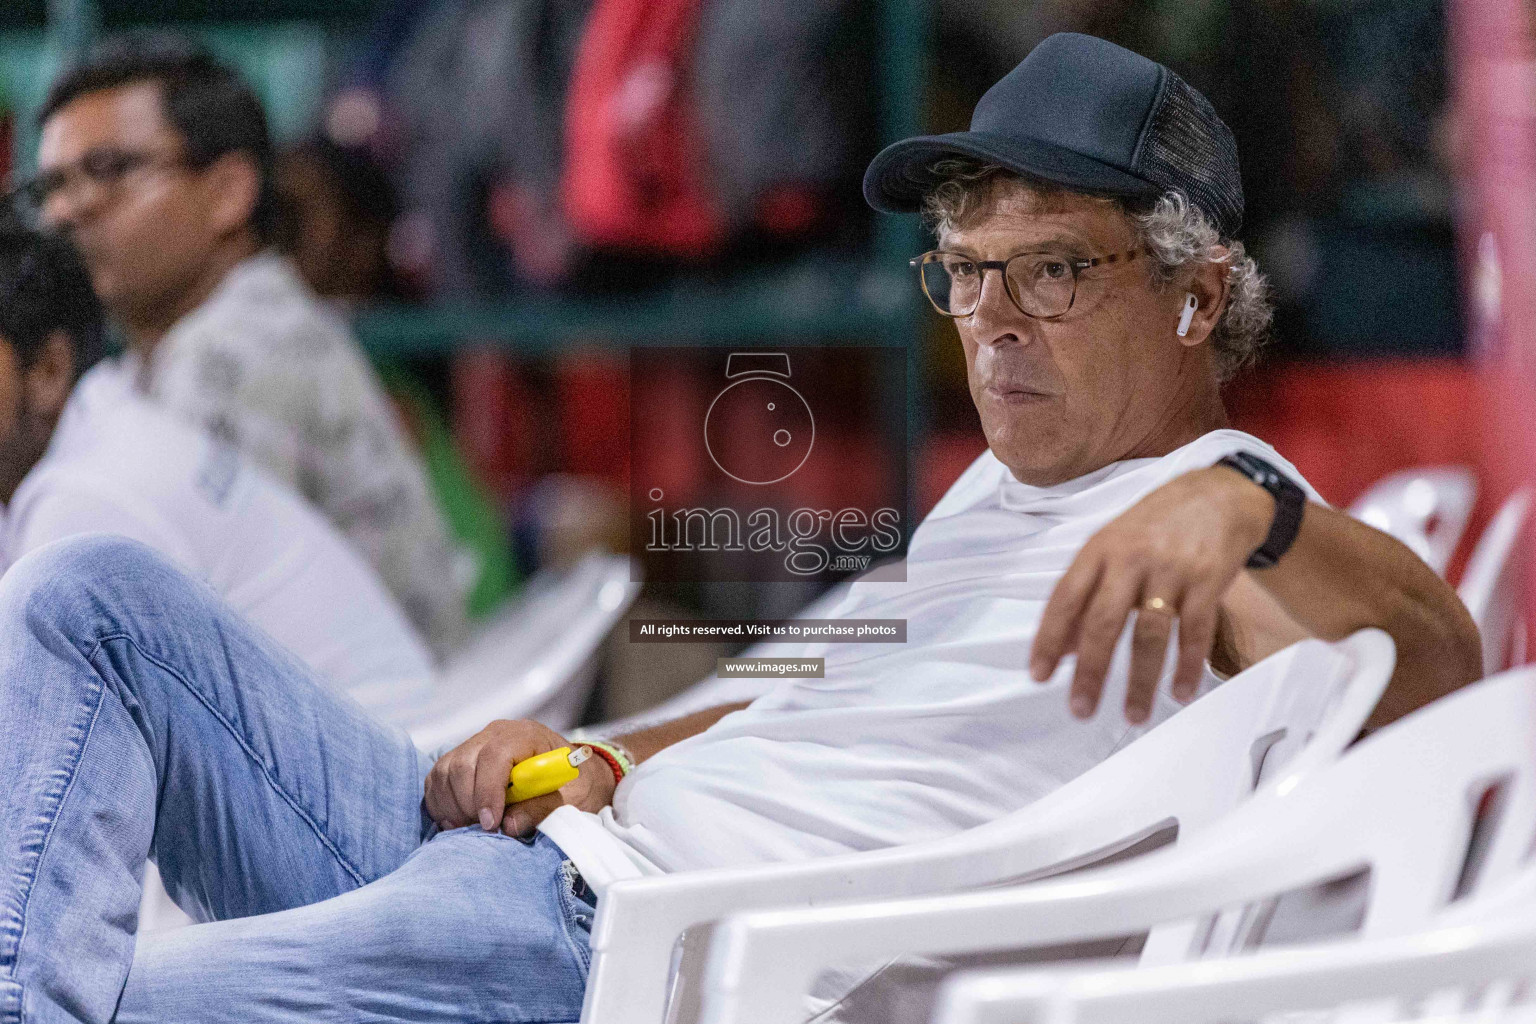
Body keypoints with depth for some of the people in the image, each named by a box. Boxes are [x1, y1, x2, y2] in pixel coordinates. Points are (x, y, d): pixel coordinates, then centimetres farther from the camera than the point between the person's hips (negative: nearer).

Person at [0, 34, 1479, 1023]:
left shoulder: (1229, 544, -4)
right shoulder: (988, 499, 26)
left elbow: (1439, 660, -23)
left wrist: (1243, 510, -42)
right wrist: (595, 761, 10)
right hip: (534, 853, 10)